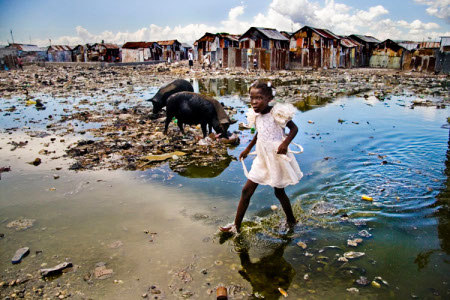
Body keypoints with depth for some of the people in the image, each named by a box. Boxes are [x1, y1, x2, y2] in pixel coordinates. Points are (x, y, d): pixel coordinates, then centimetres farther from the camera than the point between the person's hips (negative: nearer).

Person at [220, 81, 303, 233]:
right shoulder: (256, 116, 1)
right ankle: (236, 226, 17)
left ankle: (291, 220, 37)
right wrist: (248, 149, 27)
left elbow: (294, 128, -13)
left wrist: (285, 143, -29)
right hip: (262, 159, 6)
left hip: (276, 158, -6)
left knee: (279, 192, 11)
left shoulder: (277, 113, -18)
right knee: (246, 191, 6)